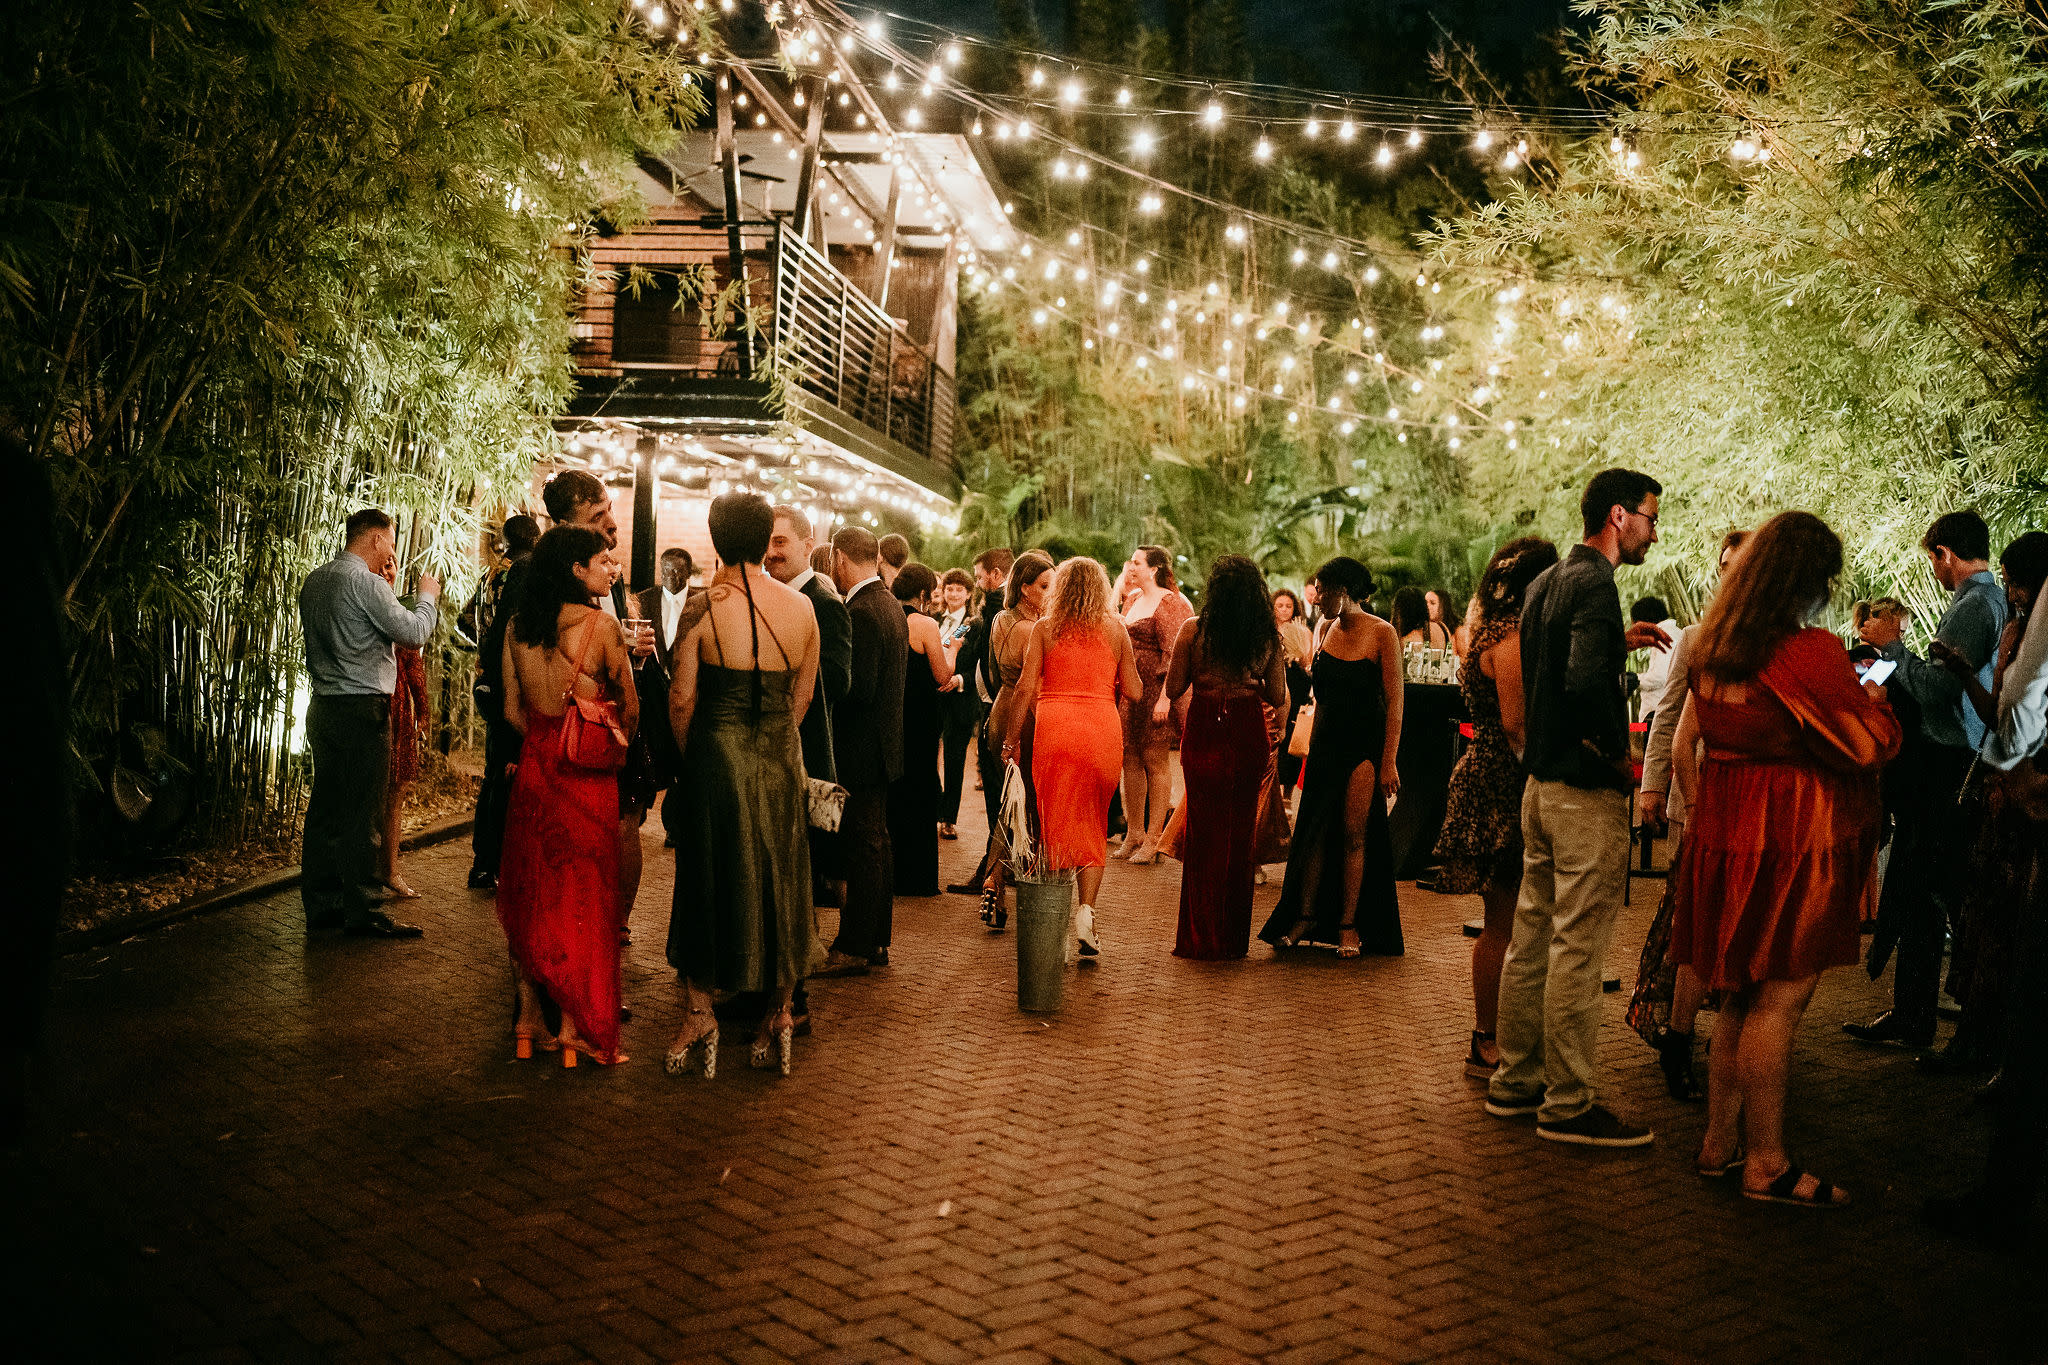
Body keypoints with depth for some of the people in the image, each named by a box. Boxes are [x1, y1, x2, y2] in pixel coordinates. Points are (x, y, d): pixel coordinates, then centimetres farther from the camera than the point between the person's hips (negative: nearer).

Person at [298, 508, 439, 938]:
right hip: (362, 709, -9)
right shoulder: (366, 582, -14)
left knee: (325, 807, 12)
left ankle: (320, 905, 18)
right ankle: (359, 913, 0)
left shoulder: (313, 581, 14)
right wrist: (428, 596, 6)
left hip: (323, 707, 9)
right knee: (359, 814, -4)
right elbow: (413, 632, -13)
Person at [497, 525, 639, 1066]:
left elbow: (513, 708, 7)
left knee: (532, 889, 15)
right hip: (588, 773, -5)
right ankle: (575, 1026, 8)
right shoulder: (601, 624, -12)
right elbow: (630, 705, -3)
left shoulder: (519, 625, 3)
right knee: (582, 894, 4)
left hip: (534, 766, 5)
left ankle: (529, 1019, 21)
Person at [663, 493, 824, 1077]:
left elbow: (682, 697, -9)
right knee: (778, 881, 14)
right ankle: (779, 1013, 22)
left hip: (716, 755, -3)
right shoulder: (801, 607, -1)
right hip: (781, 762, 3)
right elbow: (802, 695, 5)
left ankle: (698, 1012, 16)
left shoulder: (704, 605, -11)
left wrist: (689, 755, 7)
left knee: (707, 880, 10)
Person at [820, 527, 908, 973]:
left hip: (860, 750, -10)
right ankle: (876, 941, 23)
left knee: (861, 848, -3)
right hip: (884, 745, 10)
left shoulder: (860, 613, -19)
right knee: (876, 844, 15)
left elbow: (859, 689, -24)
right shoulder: (891, 605, 12)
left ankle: (853, 948, 4)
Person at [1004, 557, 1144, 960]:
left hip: (1053, 726, 0)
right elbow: (1134, 692, 5)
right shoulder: (1115, 628, 6)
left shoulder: (1044, 628, 5)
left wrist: (1012, 738, 7)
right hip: (1102, 730, 0)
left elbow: (1026, 688, 0)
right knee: (1093, 828, 12)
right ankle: (1086, 912, -3)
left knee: (1054, 825, 9)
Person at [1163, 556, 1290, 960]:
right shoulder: (1270, 637, 0)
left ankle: (1200, 938, 12)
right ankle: (1234, 937, 21)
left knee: (1204, 834, 8)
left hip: (1204, 735, -2)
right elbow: (1278, 698, 4)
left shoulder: (1194, 631, -6)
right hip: (1250, 739, 2)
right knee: (1241, 833, 13)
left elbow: (1173, 690, -2)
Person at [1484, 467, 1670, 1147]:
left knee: (1532, 937, 15)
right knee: (1577, 947, -3)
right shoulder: (1594, 583, -15)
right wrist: (1617, 753, -17)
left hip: (1541, 780, 9)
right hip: (1587, 788, -9)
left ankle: (1516, 1079, 25)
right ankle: (1568, 1103, 5)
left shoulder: (1545, 581, 13)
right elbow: (1586, 682, -29)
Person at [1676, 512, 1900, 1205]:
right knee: (1779, 998, -1)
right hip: (1793, 837, -8)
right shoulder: (1812, 651, -17)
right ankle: (1766, 1165, 7)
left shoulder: (1712, 650, 8)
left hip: (1727, 833, 8)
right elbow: (1867, 746, -13)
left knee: (1741, 994, 16)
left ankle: (1719, 1141, 23)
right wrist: (1874, 701, 7)